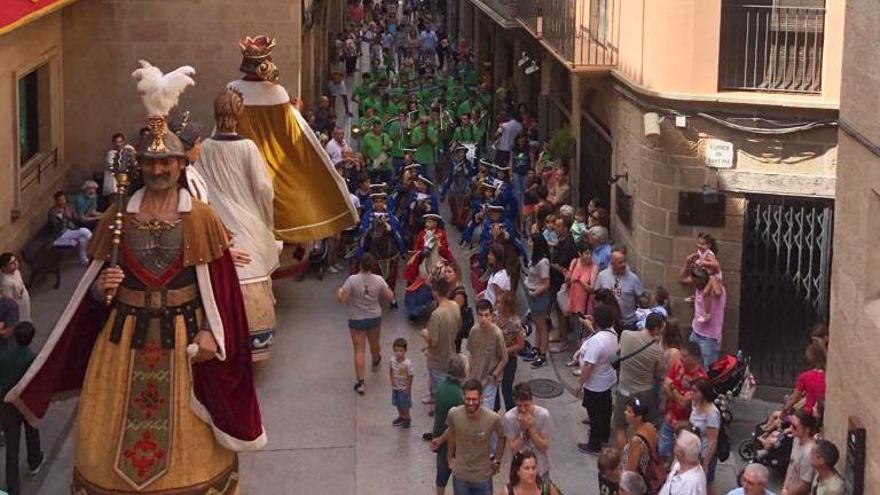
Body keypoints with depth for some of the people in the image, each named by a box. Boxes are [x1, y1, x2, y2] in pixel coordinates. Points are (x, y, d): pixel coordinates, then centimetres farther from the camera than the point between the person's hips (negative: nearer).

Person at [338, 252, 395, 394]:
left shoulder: (352, 280, -22)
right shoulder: (379, 280, -13)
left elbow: (342, 299, -22)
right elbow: (390, 297, -5)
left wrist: (339, 291, 0)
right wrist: (389, 291, 16)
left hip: (356, 319, -3)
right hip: (374, 318, 3)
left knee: (359, 350, 1)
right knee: (374, 344, 28)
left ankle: (360, 382, -3)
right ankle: (375, 362, 58)